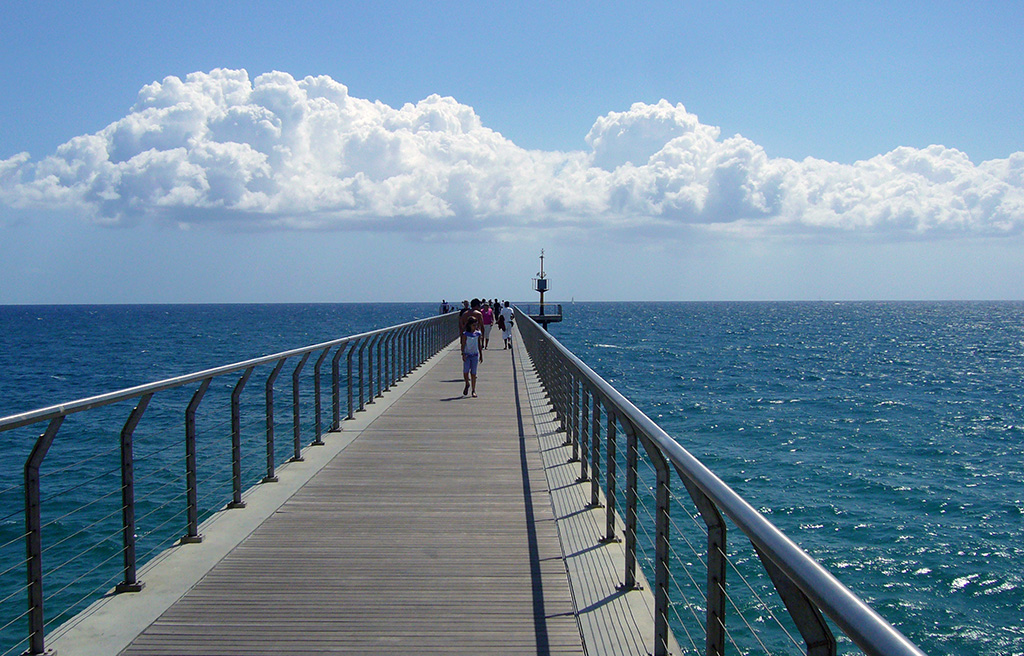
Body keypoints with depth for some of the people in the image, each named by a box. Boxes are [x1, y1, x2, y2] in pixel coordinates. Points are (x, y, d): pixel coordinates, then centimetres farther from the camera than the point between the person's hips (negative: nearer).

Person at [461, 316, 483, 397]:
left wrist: (481, 355, 11)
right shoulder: (465, 334, -5)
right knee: (465, 372, -8)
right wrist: (463, 354, -13)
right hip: (467, 355, -2)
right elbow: (463, 344, -5)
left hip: (475, 355, 2)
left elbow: (479, 345, 10)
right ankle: (467, 384, 23)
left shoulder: (478, 334, 3)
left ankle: (473, 390, 7)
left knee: (473, 373, 1)